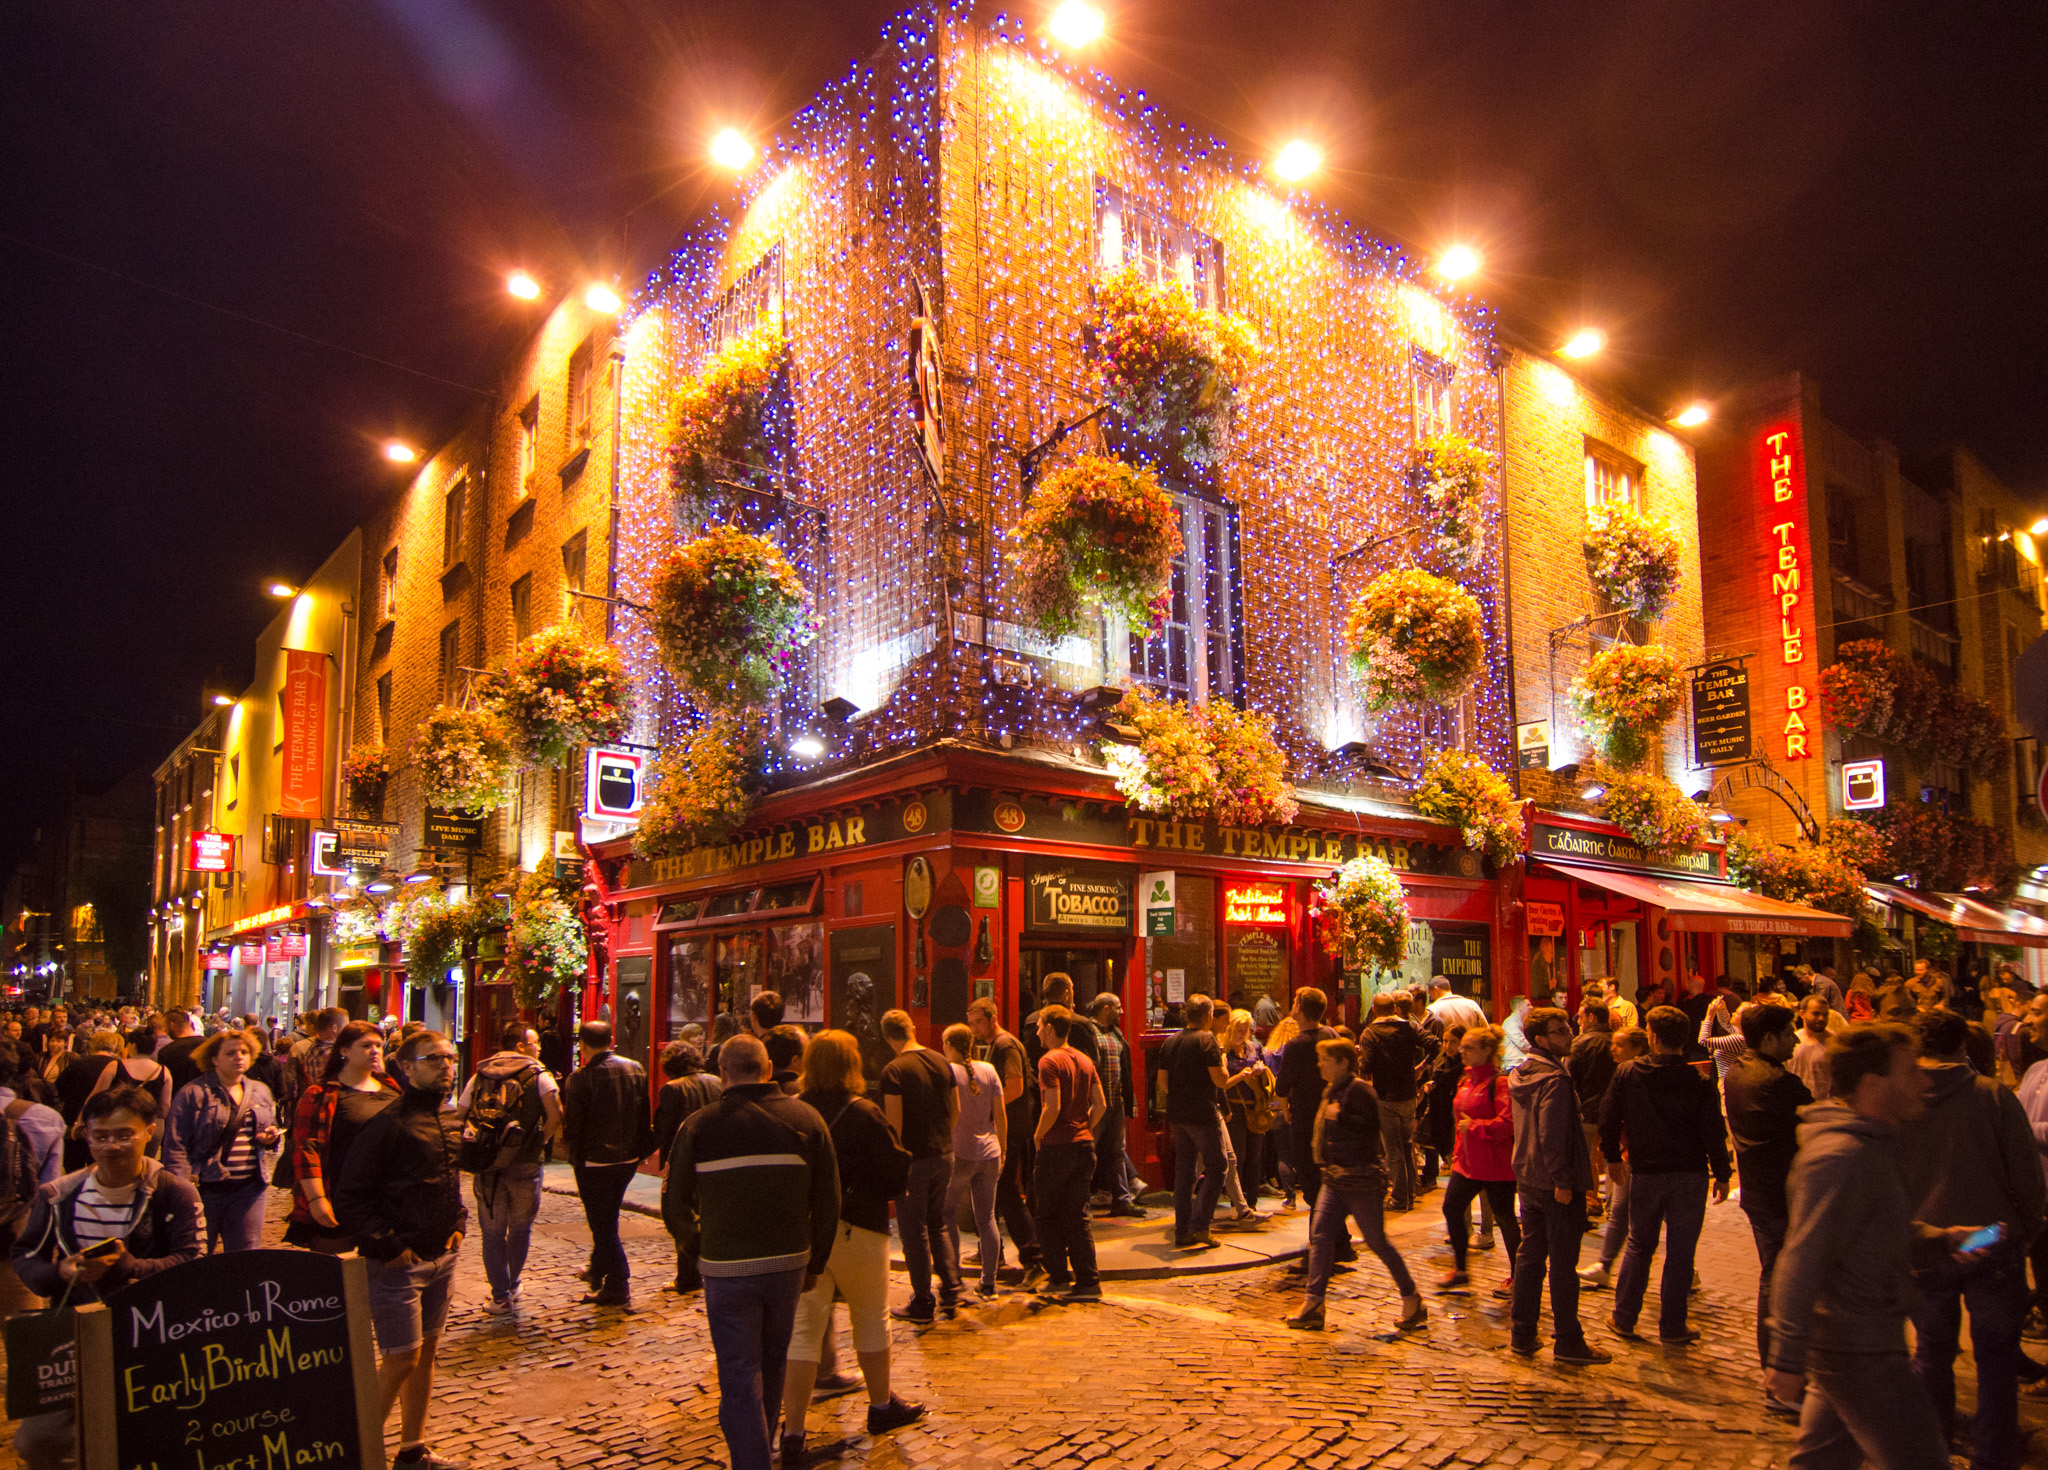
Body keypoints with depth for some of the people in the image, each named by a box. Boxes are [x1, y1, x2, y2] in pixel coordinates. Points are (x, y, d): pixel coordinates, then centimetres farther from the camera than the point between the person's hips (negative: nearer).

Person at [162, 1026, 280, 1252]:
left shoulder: (260, 1092, 13)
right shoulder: (193, 1094, -4)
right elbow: (175, 1145, -8)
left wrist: (271, 1137, 0)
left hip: (248, 1188, 4)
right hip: (205, 1188, -4)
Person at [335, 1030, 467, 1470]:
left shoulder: (451, 1121, 8)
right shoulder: (387, 1123, -16)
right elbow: (350, 1197, -16)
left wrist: (458, 1225, 12)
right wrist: (388, 1247, -17)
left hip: (442, 1258, 8)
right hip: (398, 1263, -7)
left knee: (427, 1352, 15)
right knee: (401, 1359, -4)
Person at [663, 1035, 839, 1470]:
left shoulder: (697, 1126, -7)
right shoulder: (806, 1119, -3)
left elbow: (675, 1207, -1)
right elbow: (827, 1201, 0)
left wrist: (700, 1253, 16)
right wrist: (815, 1264, 11)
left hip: (727, 1270, -3)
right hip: (788, 1263, 3)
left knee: (740, 1383, 5)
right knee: (772, 1366, 23)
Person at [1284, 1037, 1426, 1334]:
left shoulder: (1358, 1089, -14)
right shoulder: (1331, 1090, 15)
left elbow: (1371, 1124, -24)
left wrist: (1340, 1117, -22)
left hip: (1361, 1179, -9)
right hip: (1335, 1177, 9)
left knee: (1376, 1240, -1)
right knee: (1320, 1233, 0)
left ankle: (1412, 1300, 15)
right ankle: (1312, 1303, 1)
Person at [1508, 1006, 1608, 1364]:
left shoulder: (1520, 1075, 8)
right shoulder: (1554, 1080, -20)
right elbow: (1551, 1137, -25)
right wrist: (1562, 1181, -20)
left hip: (1527, 1181, 8)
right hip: (1556, 1184, -8)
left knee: (1529, 1257, 14)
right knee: (1563, 1264, 2)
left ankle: (1522, 1335, 20)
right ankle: (1568, 1342, 12)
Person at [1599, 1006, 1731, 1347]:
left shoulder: (1626, 1074, -7)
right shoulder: (1698, 1083, -10)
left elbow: (1608, 1120, -1)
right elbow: (1714, 1133, -7)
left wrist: (1613, 1156, 13)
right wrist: (1721, 1176, 6)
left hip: (1645, 1174, 1)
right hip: (1690, 1175, -1)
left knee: (1639, 1245, 16)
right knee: (1680, 1251, 8)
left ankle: (1624, 1319, 20)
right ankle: (1672, 1327, 14)